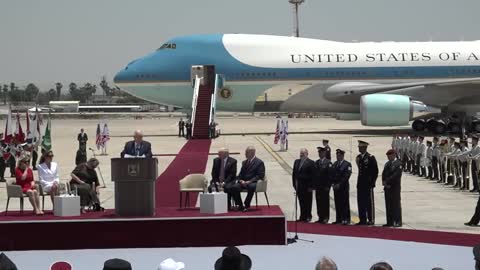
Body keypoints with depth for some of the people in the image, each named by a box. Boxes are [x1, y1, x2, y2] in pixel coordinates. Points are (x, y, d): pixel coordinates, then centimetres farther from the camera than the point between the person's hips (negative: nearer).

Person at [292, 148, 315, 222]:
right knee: (301, 202, 9)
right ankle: (302, 217, 15)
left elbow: (312, 175, -10)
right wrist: (294, 184, 8)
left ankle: (308, 217, 11)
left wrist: (310, 186, -13)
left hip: (307, 186, -5)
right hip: (299, 186, 5)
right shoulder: (296, 162, 11)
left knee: (307, 202, 3)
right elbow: (294, 174, 13)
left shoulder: (311, 163, -8)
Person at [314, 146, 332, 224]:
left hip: (325, 186, -5)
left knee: (325, 202, -1)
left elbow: (330, 174, -10)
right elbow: (314, 174, 12)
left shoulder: (328, 163, -6)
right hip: (318, 186, 5)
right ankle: (320, 218, 11)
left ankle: (325, 218, 3)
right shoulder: (316, 163, 12)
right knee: (318, 202, 5)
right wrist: (313, 185, 6)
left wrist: (328, 186, -14)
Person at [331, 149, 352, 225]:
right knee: (337, 204, 5)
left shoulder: (347, 164, -3)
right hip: (336, 187, 5)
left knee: (345, 203, -5)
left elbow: (346, 176, -11)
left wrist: (339, 184, -14)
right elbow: (332, 175, 15)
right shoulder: (334, 164, 16)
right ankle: (339, 219, 9)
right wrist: (333, 183, 0)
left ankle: (346, 219, -4)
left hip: (344, 187, -5)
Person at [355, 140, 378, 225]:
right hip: (360, 183, 7)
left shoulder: (370, 158, -9)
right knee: (361, 202, 7)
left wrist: (372, 182, -11)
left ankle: (371, 220, 4)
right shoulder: (358, 157, 10)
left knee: (369, 202, 0)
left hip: (368, 184, -7)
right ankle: (362, 220, 13)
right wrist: (359, 181, 11)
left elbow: (375, 171, -8)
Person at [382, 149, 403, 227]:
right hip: (387, 187, 7)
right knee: (388, 205, 8)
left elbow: (396, 175, -18)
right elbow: (384, 174, 12)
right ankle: (390, 222, 12)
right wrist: (384, 182, -7)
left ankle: (398, 222, -1)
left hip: (395, 187, -7)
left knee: (396, 204, -4)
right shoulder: (387, 164, 18)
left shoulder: (398, 164, -8)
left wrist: (387, 181, -16)